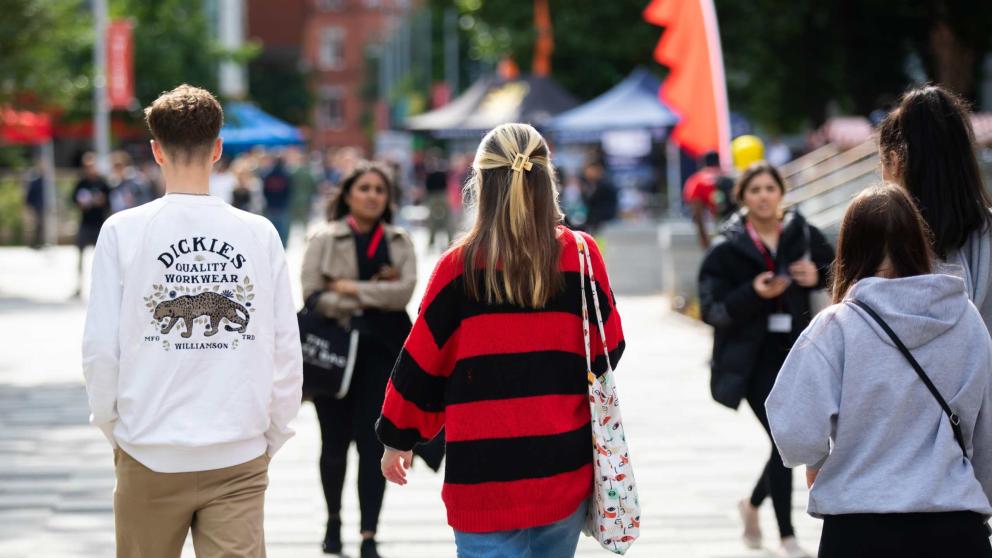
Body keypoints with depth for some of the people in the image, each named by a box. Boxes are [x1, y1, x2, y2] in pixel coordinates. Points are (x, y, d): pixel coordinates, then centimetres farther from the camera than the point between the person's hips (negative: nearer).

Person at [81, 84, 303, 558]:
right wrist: (271, 438, 14)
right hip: (240, 460, 0)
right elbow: (286, 349, 2)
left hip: (151, 453, 0)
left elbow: (100, 349, -4)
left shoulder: (123, 232, -4)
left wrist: (113, 429, 11)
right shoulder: (259, 234, 0)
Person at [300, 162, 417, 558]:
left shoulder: (399, 242, 8)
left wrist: (352, 288, -12)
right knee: (335, 441, 8)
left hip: (381, 351, 1)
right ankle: (333, 519, 31)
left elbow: (404, 290, -8)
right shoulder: (325, 239, 1)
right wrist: (375, 294, -12)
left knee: (373, 443, -4)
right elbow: (314, 295, -9)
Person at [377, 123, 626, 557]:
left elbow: (422, 361, -1)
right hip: (565, 472, 2)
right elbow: (608, 347, 6)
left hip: (485, 474, -2)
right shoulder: (581, 255, -3)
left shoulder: (459, 266, -7)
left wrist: (398, 438, 12)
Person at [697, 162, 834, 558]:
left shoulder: (804, 235, 3)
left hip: (796, 351, 4)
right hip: (753, 357, -4)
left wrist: (819, 276, -8)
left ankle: (753, 504, 36)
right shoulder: (727, 248, -5)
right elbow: (712, 309, -8)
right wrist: (754, 293, -24)